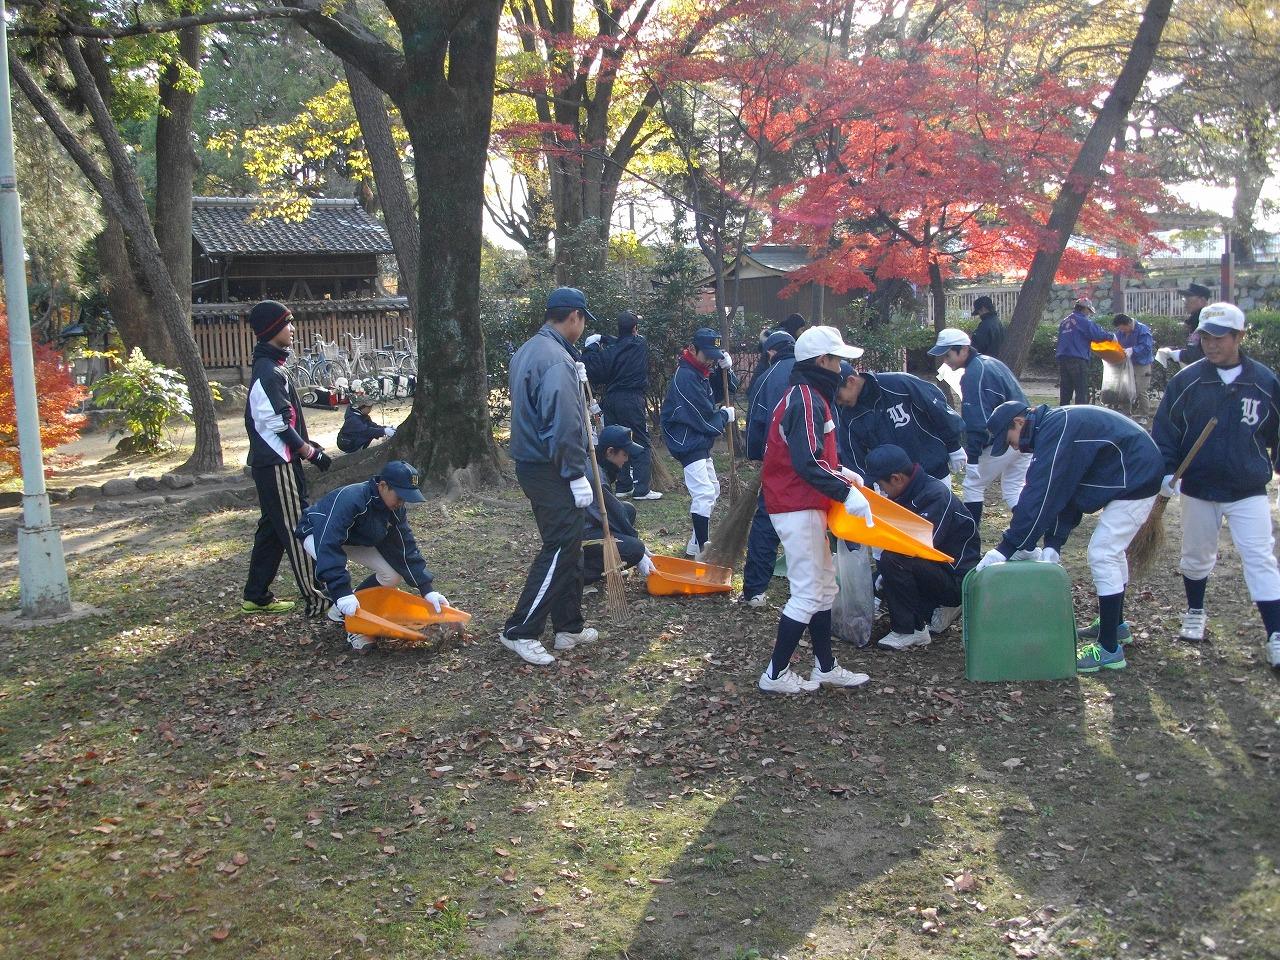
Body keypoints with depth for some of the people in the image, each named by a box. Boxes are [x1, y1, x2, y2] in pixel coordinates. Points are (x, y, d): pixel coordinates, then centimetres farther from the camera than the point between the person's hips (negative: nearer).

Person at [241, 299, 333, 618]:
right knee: (297, 531, -6)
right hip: (278, 465, -10)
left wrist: (306, 444, 15)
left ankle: (256, 597, 23)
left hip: (269, 463, 10)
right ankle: (315, 599, -2)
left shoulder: (267, 367, 16)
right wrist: (310, 452, -13)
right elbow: (279, 424, -20)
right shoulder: (270, 372, -17)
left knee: (271, 529, 16)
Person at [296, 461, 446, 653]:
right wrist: (342, 592, -52)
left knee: (394, 576, -11)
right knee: (336, 563, -38)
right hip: (317, 534, -6)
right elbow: (329, 545, -47)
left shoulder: (396, 509, -18)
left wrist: (427, 590, -21)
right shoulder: (349, 499, -40)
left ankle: (342, 608, 6)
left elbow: (406, 549, -14)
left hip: (354, 540, 6)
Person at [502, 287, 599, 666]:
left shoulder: (527, 351, 13)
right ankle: (520, 631, 0)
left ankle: (569, 627, 24)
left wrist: (575, 383, 13)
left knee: (567, 547, 16)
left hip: (531, 462, 10)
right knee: (559, 549, -4)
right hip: (552, 471, -10)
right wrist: (577, 475, -19)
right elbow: (563, 425, -24)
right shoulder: (557, 359, -20)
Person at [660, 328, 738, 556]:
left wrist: (726, 369, -5)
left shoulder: (702, 372, 9)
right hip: (687, 442, -11)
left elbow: (730, 388, 15)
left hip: (699, 442, 11)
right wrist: (725, 415, -2)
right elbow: (705, 419, -21)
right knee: (704, 494, -17)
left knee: (712, 490, 20)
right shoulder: (686, 376, -20)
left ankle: (696, 544, 30)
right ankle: (703, 552, -15)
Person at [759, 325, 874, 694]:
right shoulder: (808, 400, -17)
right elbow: (807, 464, -26)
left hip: (804, 507, 11)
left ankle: (825, 668, 25)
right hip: (798, 510, -11)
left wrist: (840, 471, 13)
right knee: (808, 593, -4)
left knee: (824, 587, 16)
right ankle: (776, 674, 4)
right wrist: (846, 493, -26)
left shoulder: (805, 395, 15)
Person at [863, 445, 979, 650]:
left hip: (957, 578, -10)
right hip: (935, 567, 10)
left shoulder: (936, 495, -22)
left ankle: (909, 630, -15)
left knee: (892, 561, -26)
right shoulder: (908, 493, 4)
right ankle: (939, 609, 15)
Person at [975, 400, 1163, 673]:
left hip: (1135, 480, -11)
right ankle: (1115, 625, 38)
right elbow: (1060, 492, 7)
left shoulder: (1056, 430, -23)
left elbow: (1040, 496, -28)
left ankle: (1109, 649, -6)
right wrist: (1054, 543, -3)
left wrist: (1006, 548, -26)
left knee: (1103, 555, -10)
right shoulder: (1054, 428, 9)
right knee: (1111, 551, 22)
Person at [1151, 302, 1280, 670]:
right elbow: (1165, 430, 0)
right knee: (1196, 556, 16)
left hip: (1248, 491, -1)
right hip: (1198, 490, 1)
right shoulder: (1186, 380, -4)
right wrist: (1166, 471, -9)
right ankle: (1195, 613, 38)